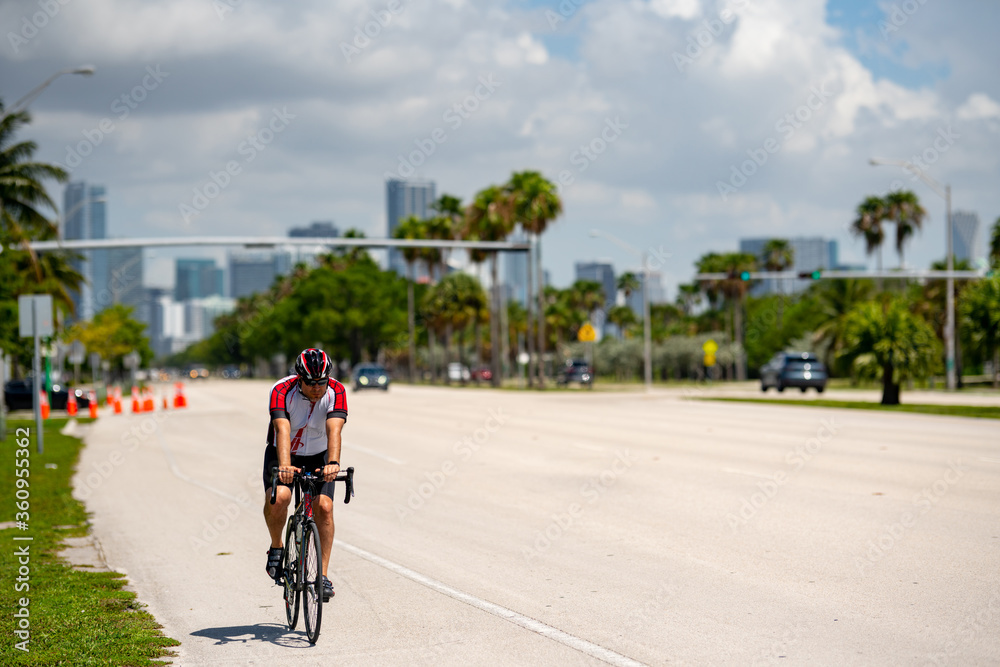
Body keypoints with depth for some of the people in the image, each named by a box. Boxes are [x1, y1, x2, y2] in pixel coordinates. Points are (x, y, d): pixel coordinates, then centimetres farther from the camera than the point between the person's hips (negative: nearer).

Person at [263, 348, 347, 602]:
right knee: (278, 497, -29)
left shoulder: (336, 392, -22)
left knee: (324, 507, -19)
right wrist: (284, 465, -57)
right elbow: (283, 430, -40)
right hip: (283, 454, -1)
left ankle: (323, 575, -9)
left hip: (318, 456, 1)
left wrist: (333, 463, -53)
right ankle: (276, 548, -1)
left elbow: (334, 430, -36)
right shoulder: (282, 390, -26)